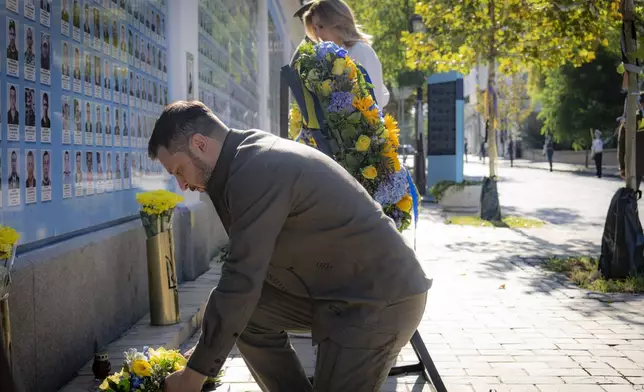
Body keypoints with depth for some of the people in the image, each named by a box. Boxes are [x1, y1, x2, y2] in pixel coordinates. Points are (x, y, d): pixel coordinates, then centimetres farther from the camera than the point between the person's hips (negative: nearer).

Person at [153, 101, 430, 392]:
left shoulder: (256, 172, -24)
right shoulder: (251, 158, 6)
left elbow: (241, 282, -24)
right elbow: (248, 266, 13)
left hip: (380, 299, -9)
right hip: (342, 286, 9)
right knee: (250, 314, 4)